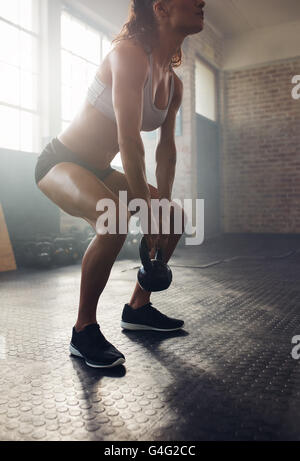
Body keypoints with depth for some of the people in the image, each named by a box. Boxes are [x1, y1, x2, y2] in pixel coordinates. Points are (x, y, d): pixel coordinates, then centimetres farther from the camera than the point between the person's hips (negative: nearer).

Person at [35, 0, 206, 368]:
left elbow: (166, 148, 5)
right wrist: (147, 212, -29)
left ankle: (138, 307, 17)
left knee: (175, 217, 9)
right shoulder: (130, 53, -21)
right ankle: (84, 331, -18)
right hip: (60, 162, -9)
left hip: (98, 170, 9)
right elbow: (129, 139, -30)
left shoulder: (174, 85, 6)